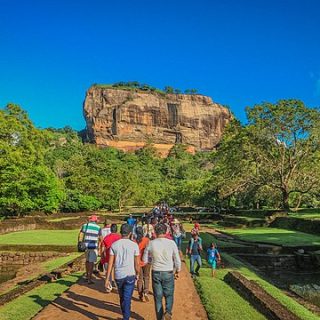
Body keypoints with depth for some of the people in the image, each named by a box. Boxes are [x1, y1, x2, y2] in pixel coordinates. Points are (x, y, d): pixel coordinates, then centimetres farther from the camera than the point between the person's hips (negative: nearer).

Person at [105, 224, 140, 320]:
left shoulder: (114, 245, -1)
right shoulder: (134, 245, -6)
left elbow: (110, 263, -3)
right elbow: (137, 264, -3)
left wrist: (107, 279, 1)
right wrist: (137, 275, 12)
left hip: (118, 276, 3)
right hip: (130, 275, -3)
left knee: (122, 298, 21)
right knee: (127, 299, 3)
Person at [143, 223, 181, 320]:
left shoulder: (151, 244, -8)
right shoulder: (171, 243, -10)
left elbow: (145, 260, 1)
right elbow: (177, 259, -4)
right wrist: (178, 269, 13)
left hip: (156, 273, 1)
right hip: (168, 273, -1)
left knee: (158, 296, 15)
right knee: (169, 295, 16)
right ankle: (168, 311, -7)